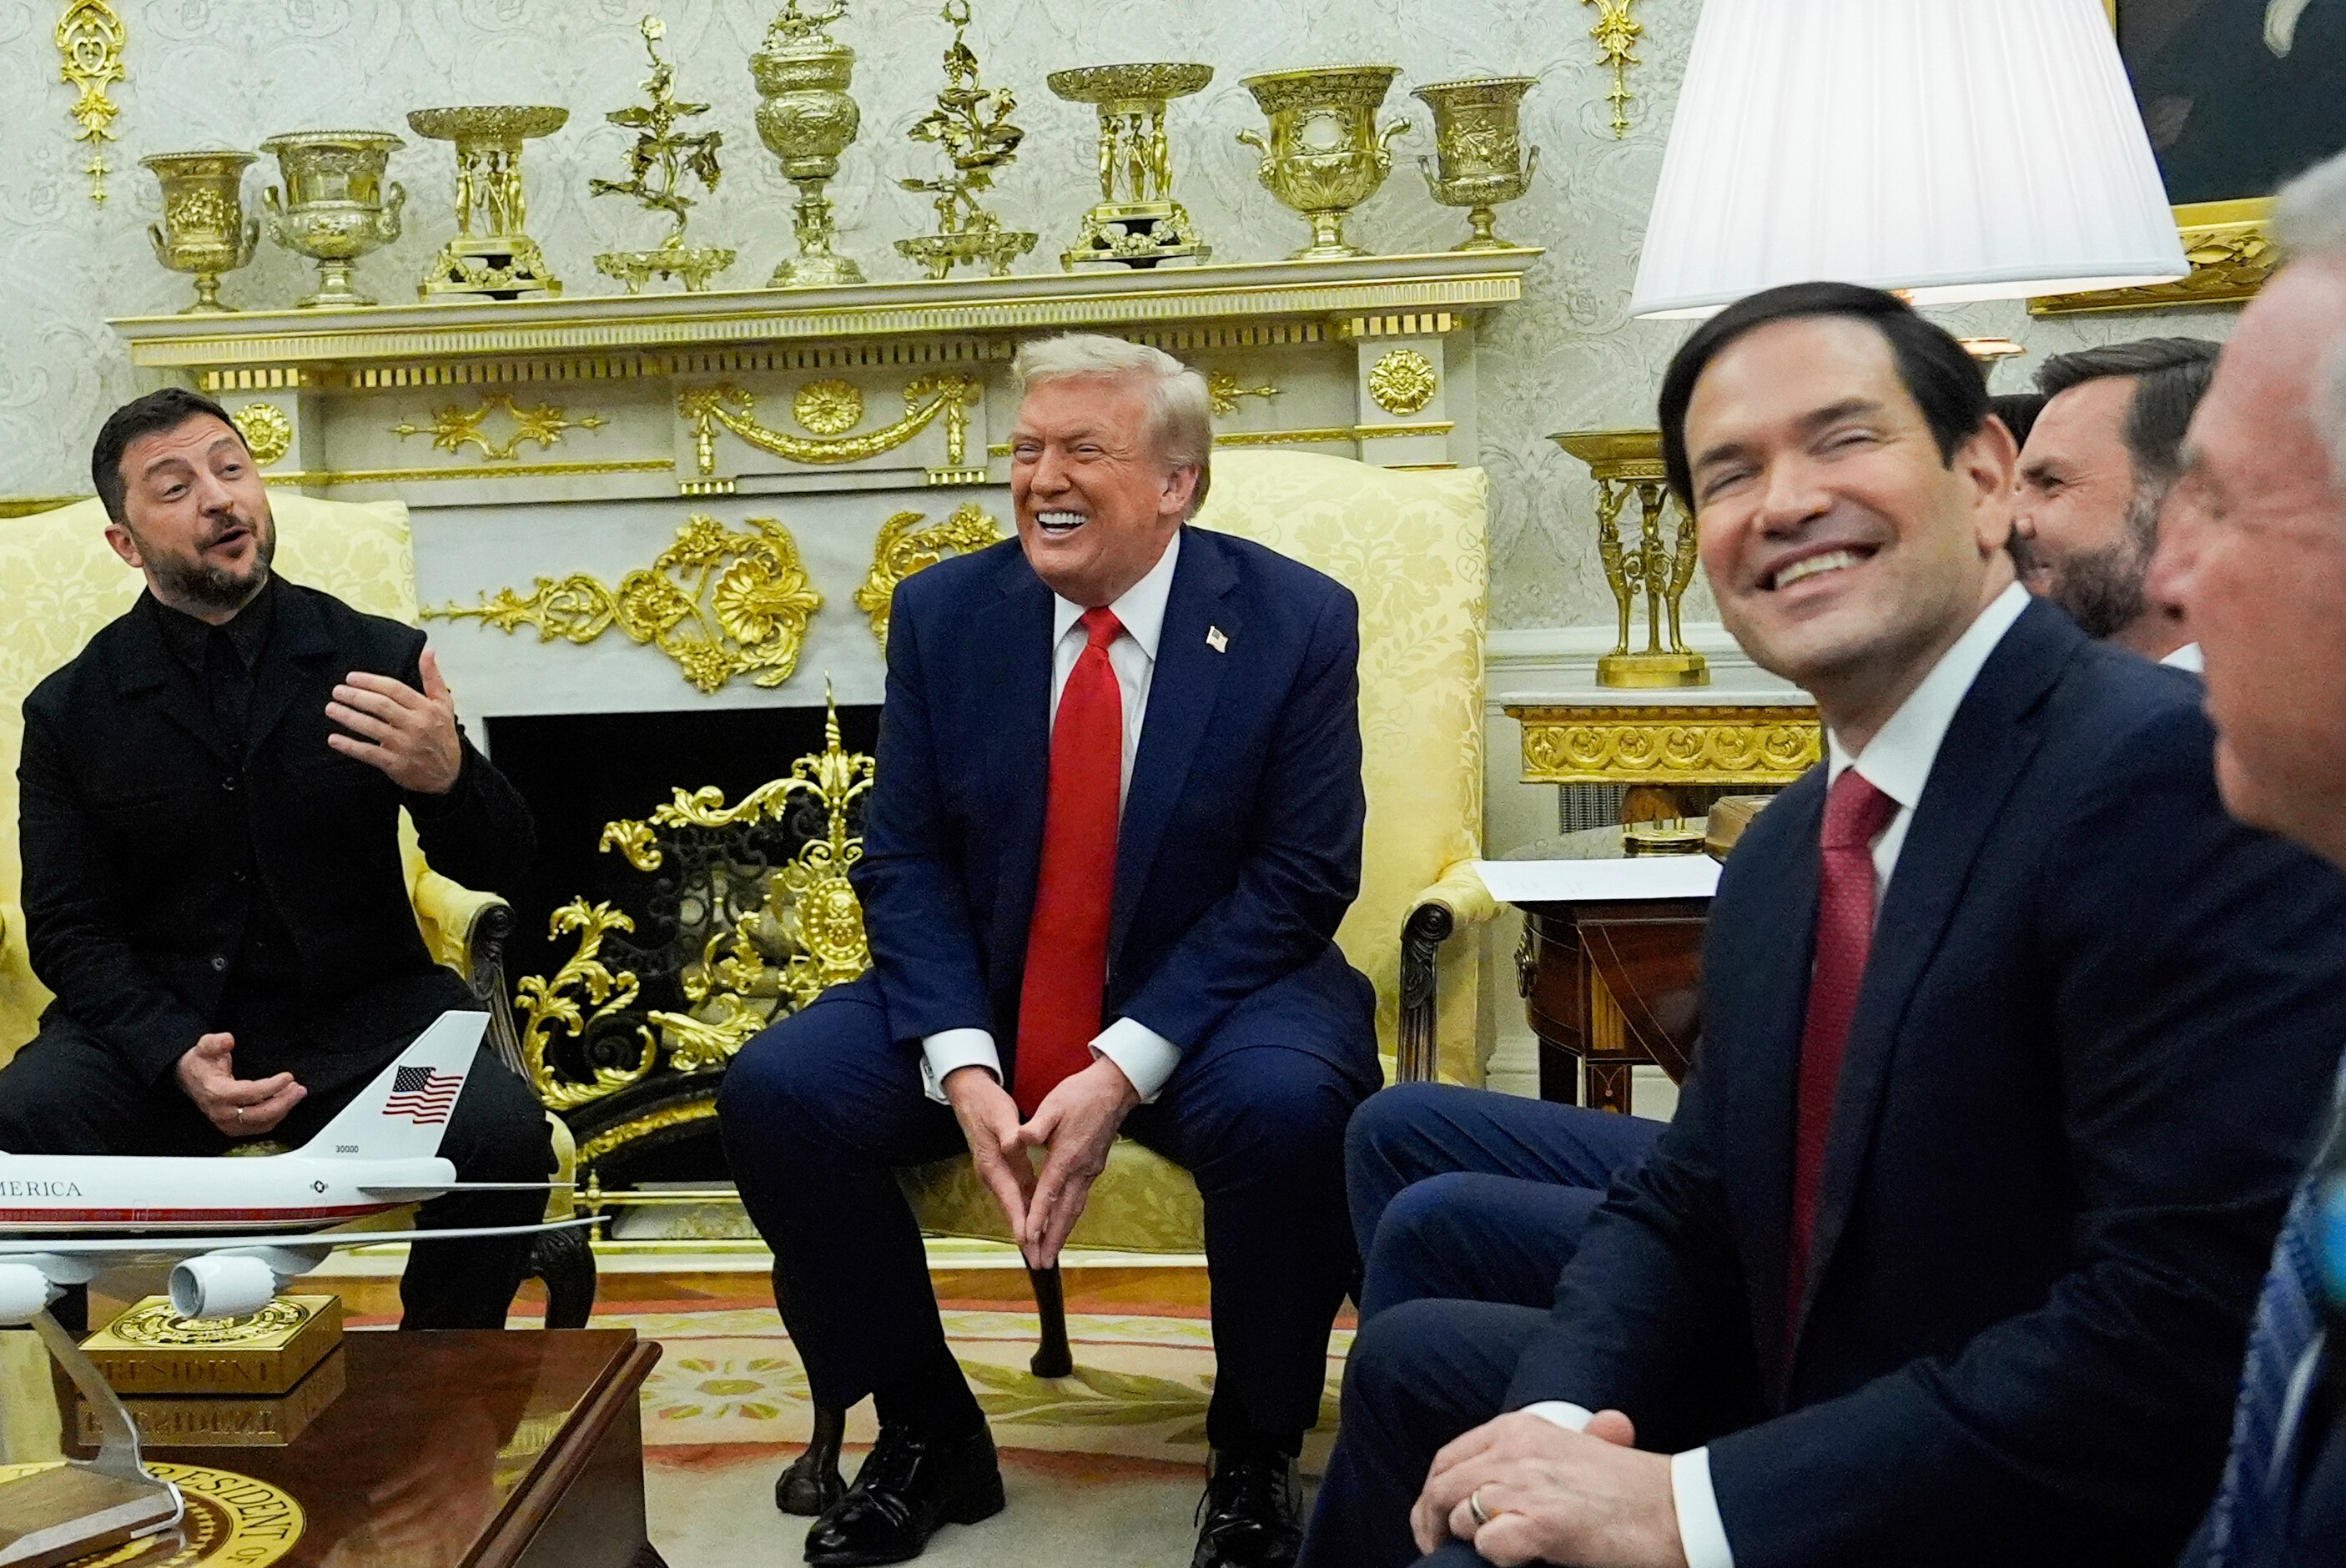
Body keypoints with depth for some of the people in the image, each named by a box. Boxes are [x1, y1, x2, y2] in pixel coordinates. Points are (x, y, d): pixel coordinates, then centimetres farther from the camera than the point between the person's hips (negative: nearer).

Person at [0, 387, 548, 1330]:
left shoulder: (378, 659, 0)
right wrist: (176, 1057, -18)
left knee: (501, 1134, -28)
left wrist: (449, 778, -23)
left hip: (359, 1011, 0)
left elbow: (498, 868, 2)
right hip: (157, 1018, 1)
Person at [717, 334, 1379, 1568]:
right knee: (772, 1091, -19)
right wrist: (962, 1066, -19)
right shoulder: (943, 612, -1)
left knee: (1286, 1109, -35)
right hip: (983, 1002, 3)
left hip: (1211, 1000, -3)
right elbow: (903, 861, -1)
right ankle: (927, 1436, 3)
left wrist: (1125, 1067, -23)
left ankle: (1255, 1459, -6)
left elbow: (1299, 878, -12)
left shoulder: (1297, 621, -9)